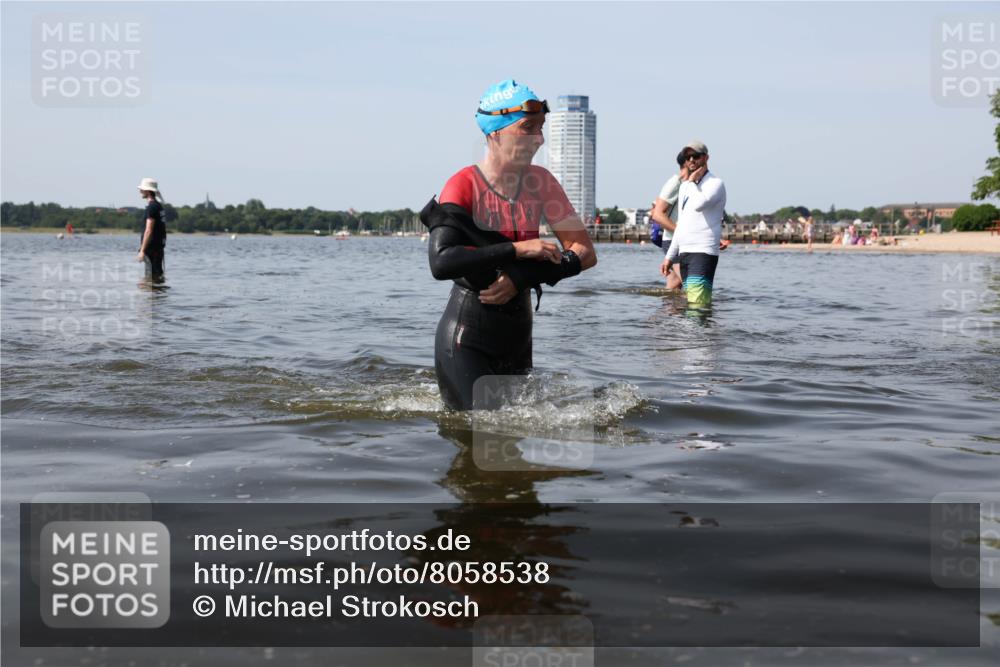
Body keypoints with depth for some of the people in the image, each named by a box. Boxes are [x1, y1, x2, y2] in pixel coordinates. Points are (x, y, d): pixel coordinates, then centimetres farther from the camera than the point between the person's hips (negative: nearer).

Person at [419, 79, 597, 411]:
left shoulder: (540, 182, 2)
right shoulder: (464, 185, -13)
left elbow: (586, 253, -3)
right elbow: (441, 263, -27)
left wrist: (523, 277, -18)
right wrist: (517, 250, -26)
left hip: (518, 335, 6)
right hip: (466, 341, -6)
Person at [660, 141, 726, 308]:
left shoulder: (715, 183, -3)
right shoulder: (685, 186, 22)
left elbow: (700, 204, -26)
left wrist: (692, 181, -8)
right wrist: (670, 256, 23)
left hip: (703, 252, -8)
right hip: (684, 253, 8)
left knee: (697, 302, -21)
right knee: (689, 301, 4)